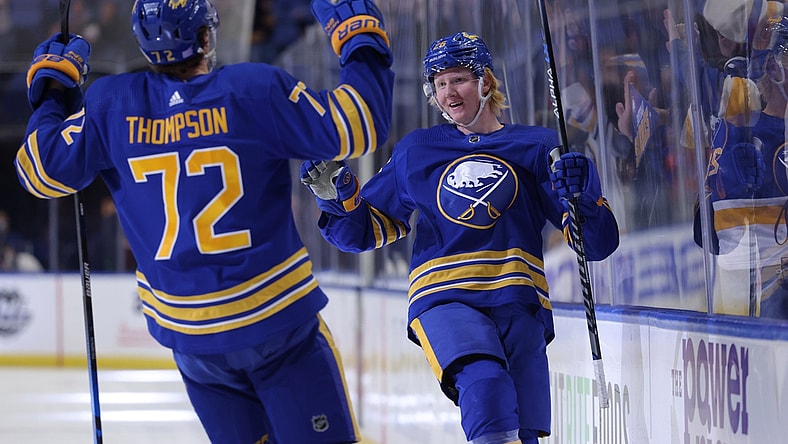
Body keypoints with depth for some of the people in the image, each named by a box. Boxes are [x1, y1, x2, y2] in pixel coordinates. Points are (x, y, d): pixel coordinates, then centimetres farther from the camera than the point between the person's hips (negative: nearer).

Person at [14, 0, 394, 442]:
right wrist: (363, 44, 3)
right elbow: (352, 128, -10)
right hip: (278, 321, -4)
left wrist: (52, 91, 20)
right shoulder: (256, 89, -11)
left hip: (188, 335, 4)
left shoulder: (111, 105, -2)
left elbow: (44, 170, 5)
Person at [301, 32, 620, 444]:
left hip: (519, 304, 1)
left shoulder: (537, 148, 12)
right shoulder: (416, 151, 16)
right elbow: (367, 230, 23)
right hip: (443, 299, -1)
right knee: (485, 385, -31)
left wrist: (579, 195, -13)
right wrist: (336, 194, 3)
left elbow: (597, 242, 7)